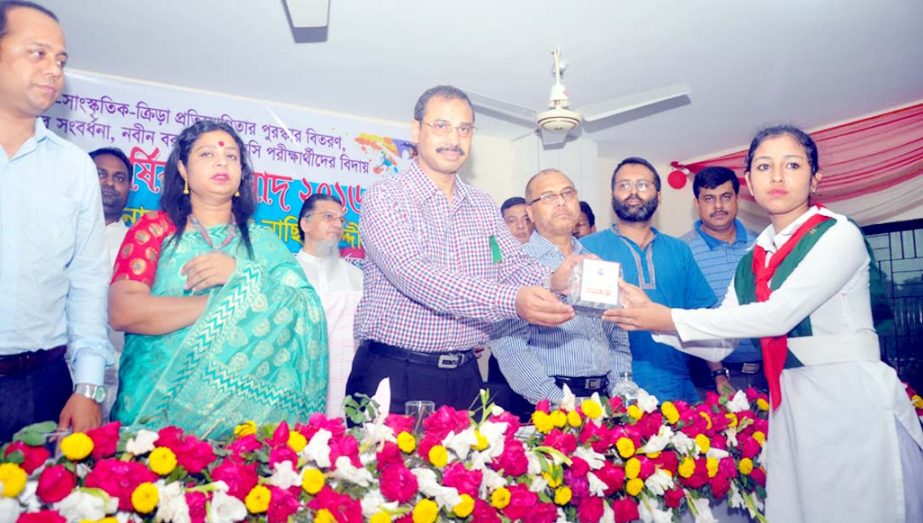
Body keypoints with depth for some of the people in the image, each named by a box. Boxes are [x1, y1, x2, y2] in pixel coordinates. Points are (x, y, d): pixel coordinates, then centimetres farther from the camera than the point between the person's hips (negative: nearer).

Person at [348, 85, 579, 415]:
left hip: (465, 376, 5)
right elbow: (416, 275, -23)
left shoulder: (484, 206, 10)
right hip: (393, 376, -4)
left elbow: (517, 266, 1)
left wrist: (553, 281, -23)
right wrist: (512, 301, -35)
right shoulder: (384, 197, -8)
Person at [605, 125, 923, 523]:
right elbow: (719, 345, 5)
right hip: (790, 407, 5)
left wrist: (672, 319, -20)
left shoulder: (839, 235, -9)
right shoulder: (751, 261, 8)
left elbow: (779, 314, -21)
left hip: (854, 400, -5)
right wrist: (652, 318, -8)